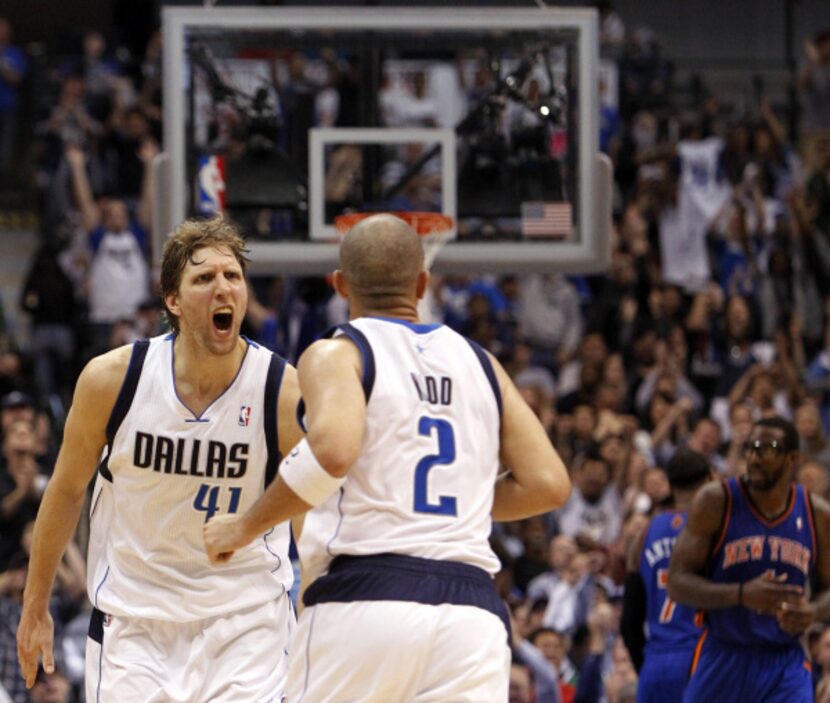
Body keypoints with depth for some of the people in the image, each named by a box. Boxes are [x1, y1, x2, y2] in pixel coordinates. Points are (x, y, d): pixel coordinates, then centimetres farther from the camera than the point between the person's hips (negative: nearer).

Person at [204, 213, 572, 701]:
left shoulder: (336, 354, 3)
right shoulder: (479, 363, 17)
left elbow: (332, 452, -18)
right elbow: (549, 484, 11)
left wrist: (245, 527, -5)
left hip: (364, 598, -3)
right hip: (472, 609, 3)